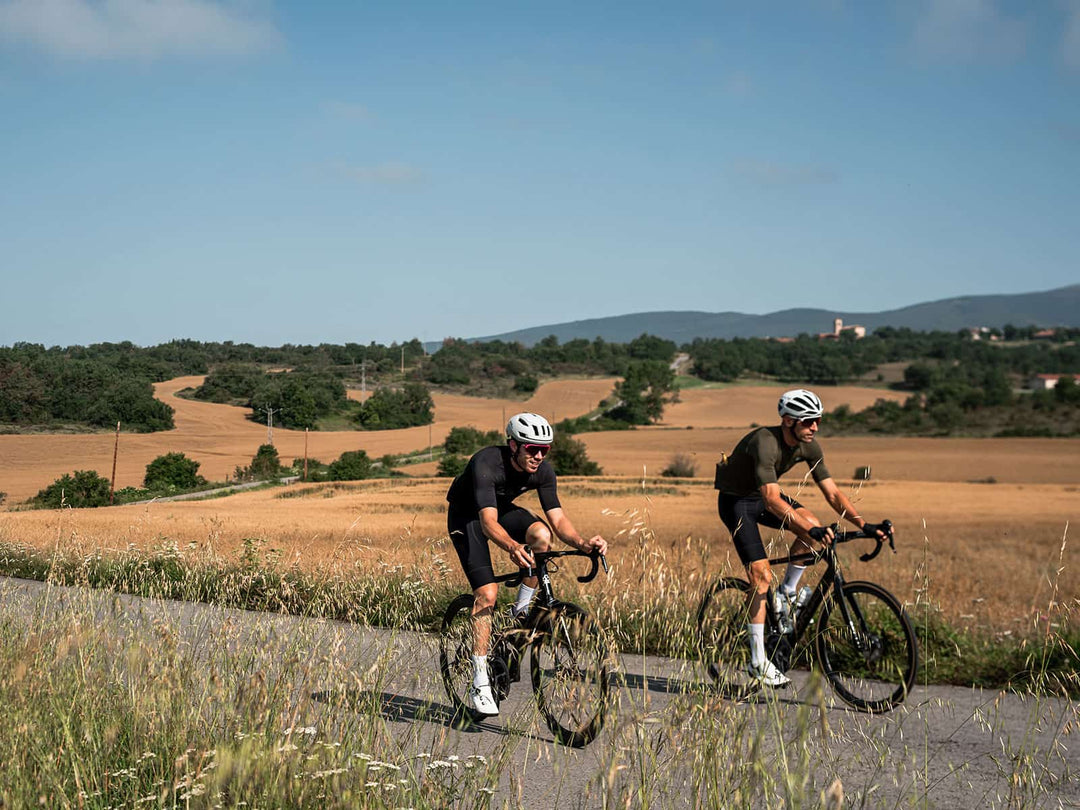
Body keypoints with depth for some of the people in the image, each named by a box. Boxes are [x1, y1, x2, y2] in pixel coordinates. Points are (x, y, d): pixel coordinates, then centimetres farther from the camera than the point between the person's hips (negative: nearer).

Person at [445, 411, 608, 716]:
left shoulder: (543, 471, -19)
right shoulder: (486, 463, -36)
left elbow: (557, 518, -19)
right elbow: (488, 523, -44)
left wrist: (582, 542, -38)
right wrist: (512, 547, -63)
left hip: (503, 509, 5)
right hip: (466, 516, -5)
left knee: (541, 535, -28)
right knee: (487, 592, -20)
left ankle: (521, 611, -7)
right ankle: (479, 685, -14)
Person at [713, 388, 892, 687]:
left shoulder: (809, 447, -12)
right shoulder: (765, 443, -34)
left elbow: (832, 493, -8)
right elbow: (772, 500, -43)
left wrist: (863, 524, -19)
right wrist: (810, 529, -51)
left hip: (764, 495, 7)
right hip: (736, 500, -7)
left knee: (812, 526, -21)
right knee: (761, 577, -16)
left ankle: (787, 593, 1)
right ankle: (758, 662, -10)